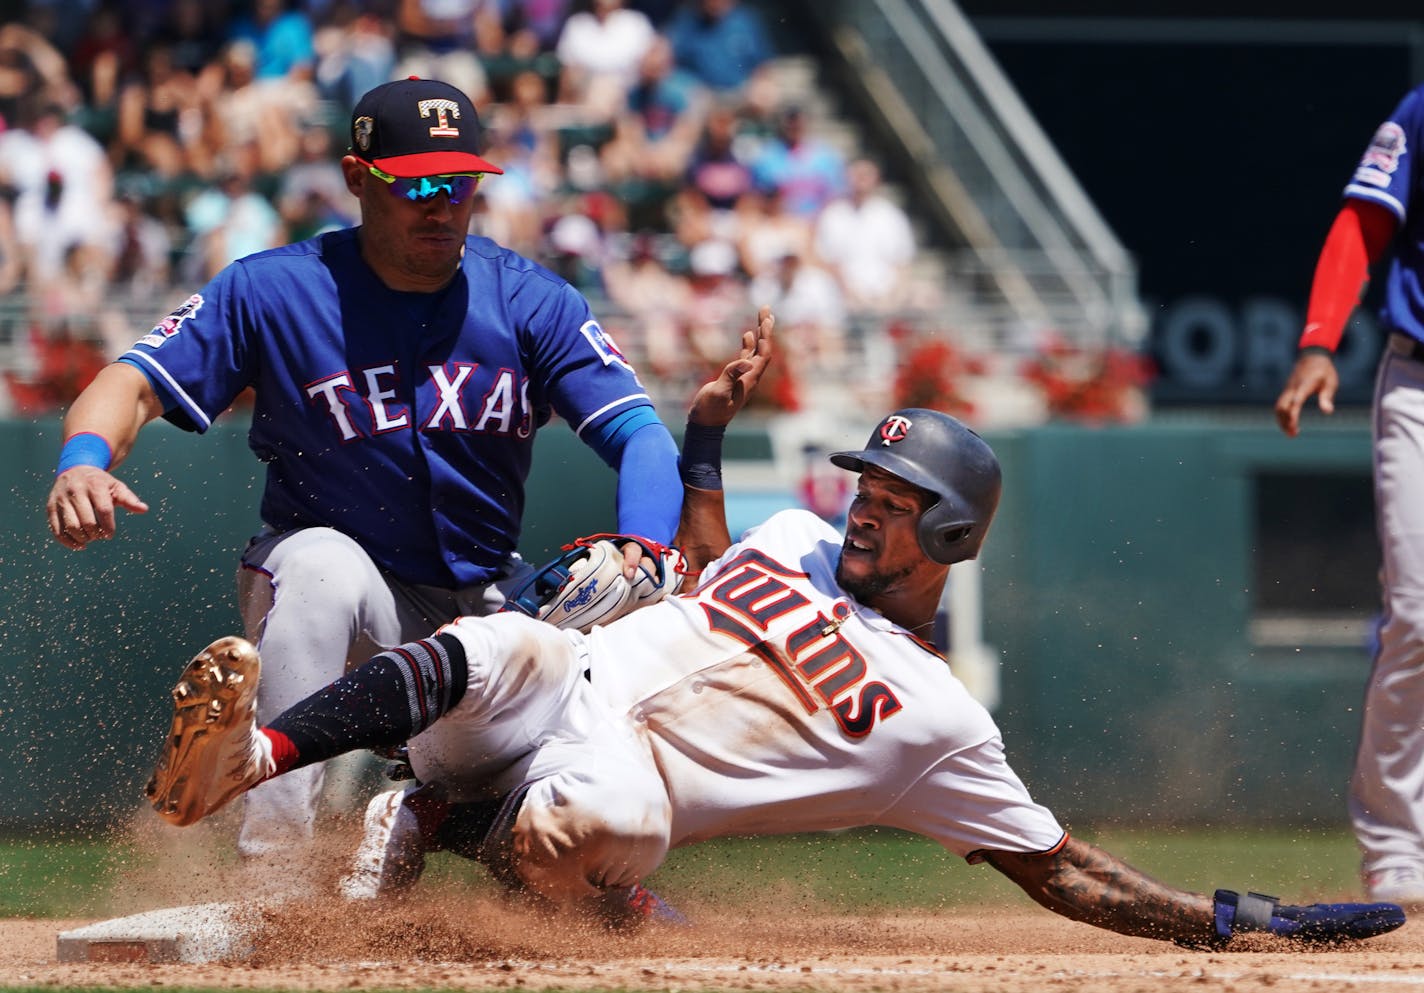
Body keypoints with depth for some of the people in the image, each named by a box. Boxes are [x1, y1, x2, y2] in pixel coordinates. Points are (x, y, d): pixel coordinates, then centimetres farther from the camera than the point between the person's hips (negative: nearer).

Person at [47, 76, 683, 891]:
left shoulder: (532, 302, -6)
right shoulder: (273, 291, -11)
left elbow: (639, 434, -14)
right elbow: (136, 383, -15)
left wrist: (644, 552, -36)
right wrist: (85, 461, -40)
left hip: (488, 604, 3)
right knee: (322, 562, -36)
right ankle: (272, 861, -39)